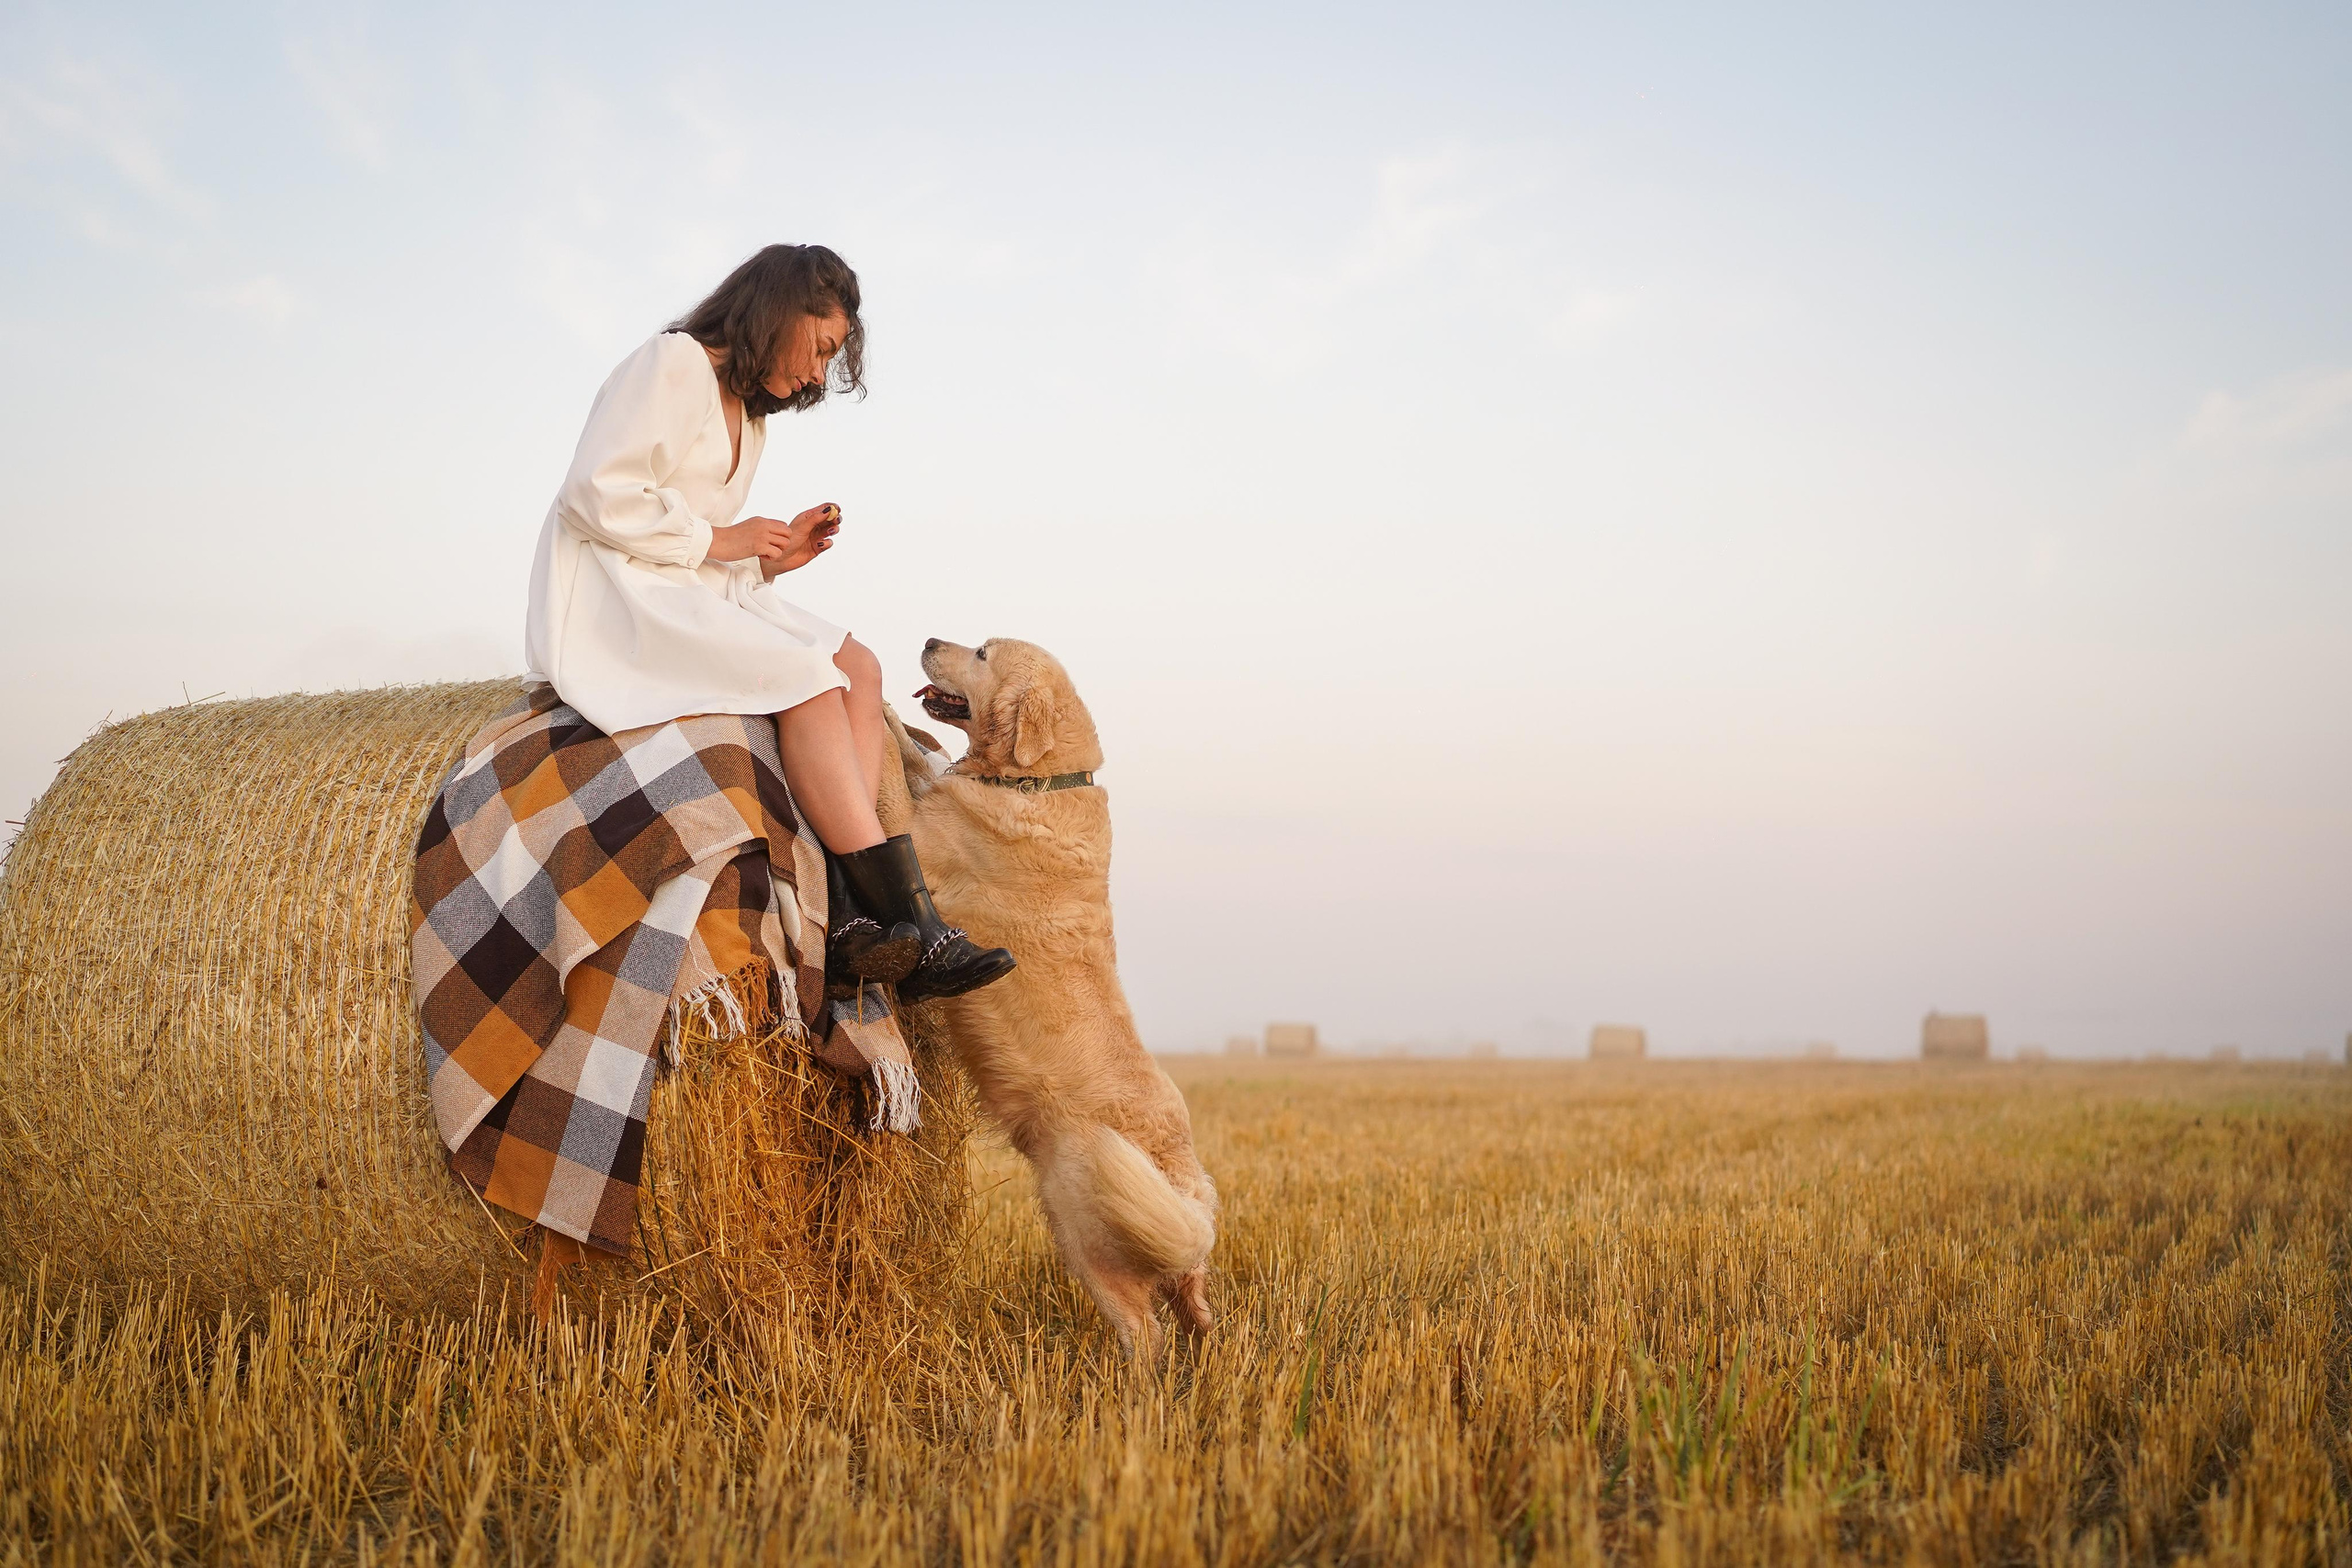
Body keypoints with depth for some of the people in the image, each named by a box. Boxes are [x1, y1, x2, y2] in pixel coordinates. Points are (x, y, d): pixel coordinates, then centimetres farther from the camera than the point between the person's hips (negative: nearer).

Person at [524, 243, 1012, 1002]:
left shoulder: (749, 419, 23)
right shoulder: (672, 363, -6)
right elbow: (595, 495, -16)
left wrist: (771, 556, 2)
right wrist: (716, 539, -11)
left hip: (692, 599, 9)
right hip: (609, 600, -9)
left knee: (858, 670, -14)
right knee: (808, 674, -28)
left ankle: (850, 915, -28)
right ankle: (907, 923, -29)